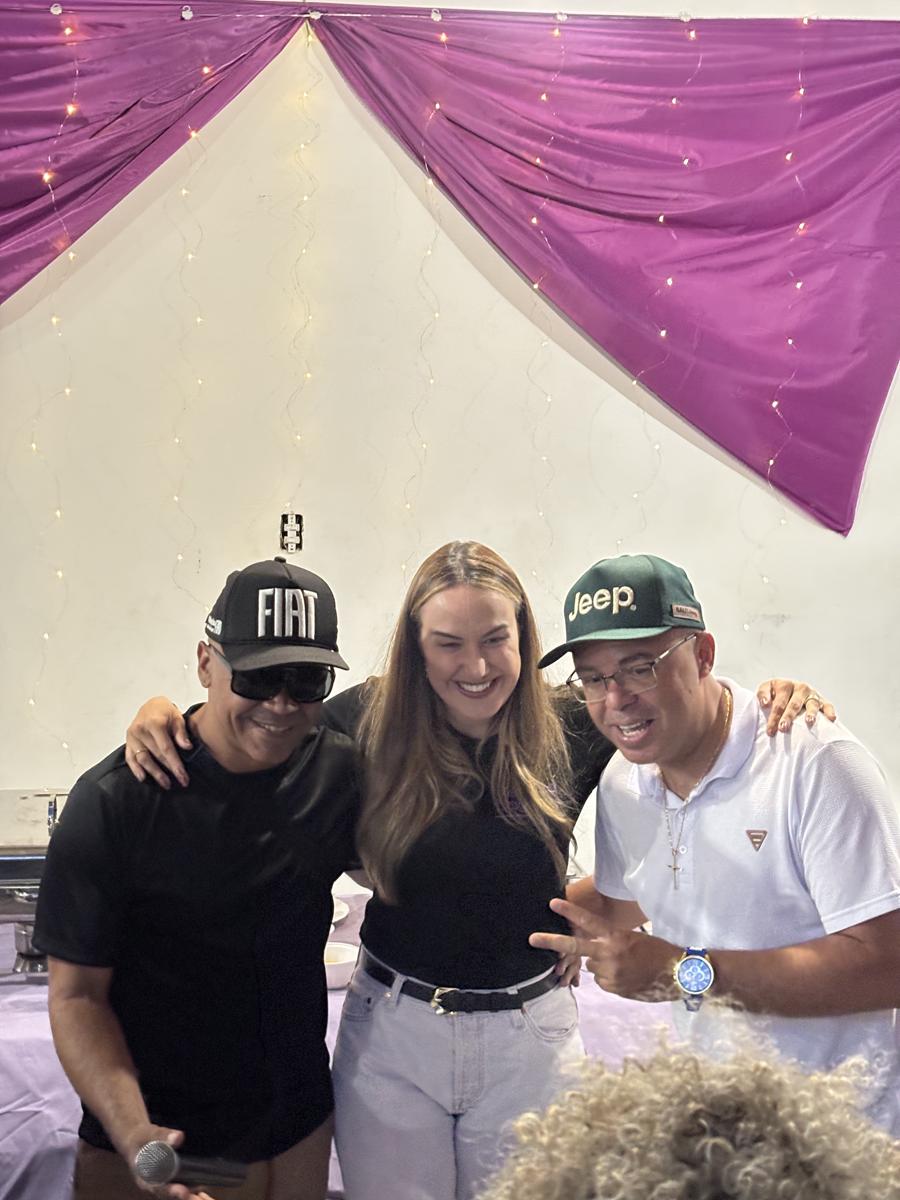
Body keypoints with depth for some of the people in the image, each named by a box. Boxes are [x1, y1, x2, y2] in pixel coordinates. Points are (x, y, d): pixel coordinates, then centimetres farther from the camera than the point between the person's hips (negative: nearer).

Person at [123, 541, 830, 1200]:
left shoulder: (569, 729, -10)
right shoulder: (369, 721, -10)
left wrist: (771, 692, -14)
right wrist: (163, 710, -12)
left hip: (529, 1038, 0)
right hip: (391, 1036, 0)